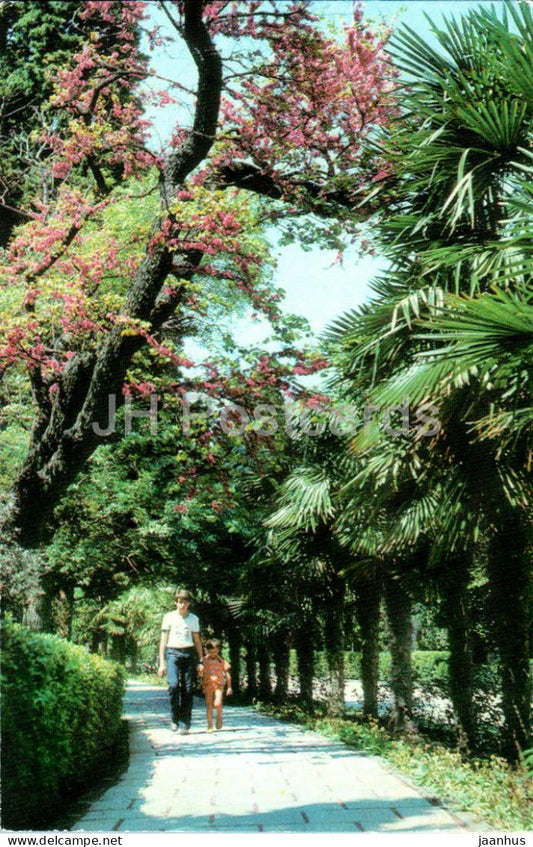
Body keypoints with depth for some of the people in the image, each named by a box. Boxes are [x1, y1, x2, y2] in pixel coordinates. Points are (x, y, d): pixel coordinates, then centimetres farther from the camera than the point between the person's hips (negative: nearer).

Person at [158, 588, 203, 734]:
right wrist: (162, 662, 0)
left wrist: (200, 661, 9)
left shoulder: (193, 619, 13)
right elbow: (163, 640, 6)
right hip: (173, 653, -2)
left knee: (187, 690, -2)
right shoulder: (169, 617, 6)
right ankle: (174, 718, -1)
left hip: (189, 654, 2)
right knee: (173, 685, -21)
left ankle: (185, 724, 4)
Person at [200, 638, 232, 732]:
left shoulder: (221, 661, 3)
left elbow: (227, 674, 7)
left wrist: (229, 687, 5)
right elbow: (201, 673, 8)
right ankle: (210, 726, 13)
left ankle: (219, 717, 10)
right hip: (208, 685, 1)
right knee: (209, 705, 3)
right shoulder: (204, 660, 3)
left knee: (217, 704, -19)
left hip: (219, 685, -1)